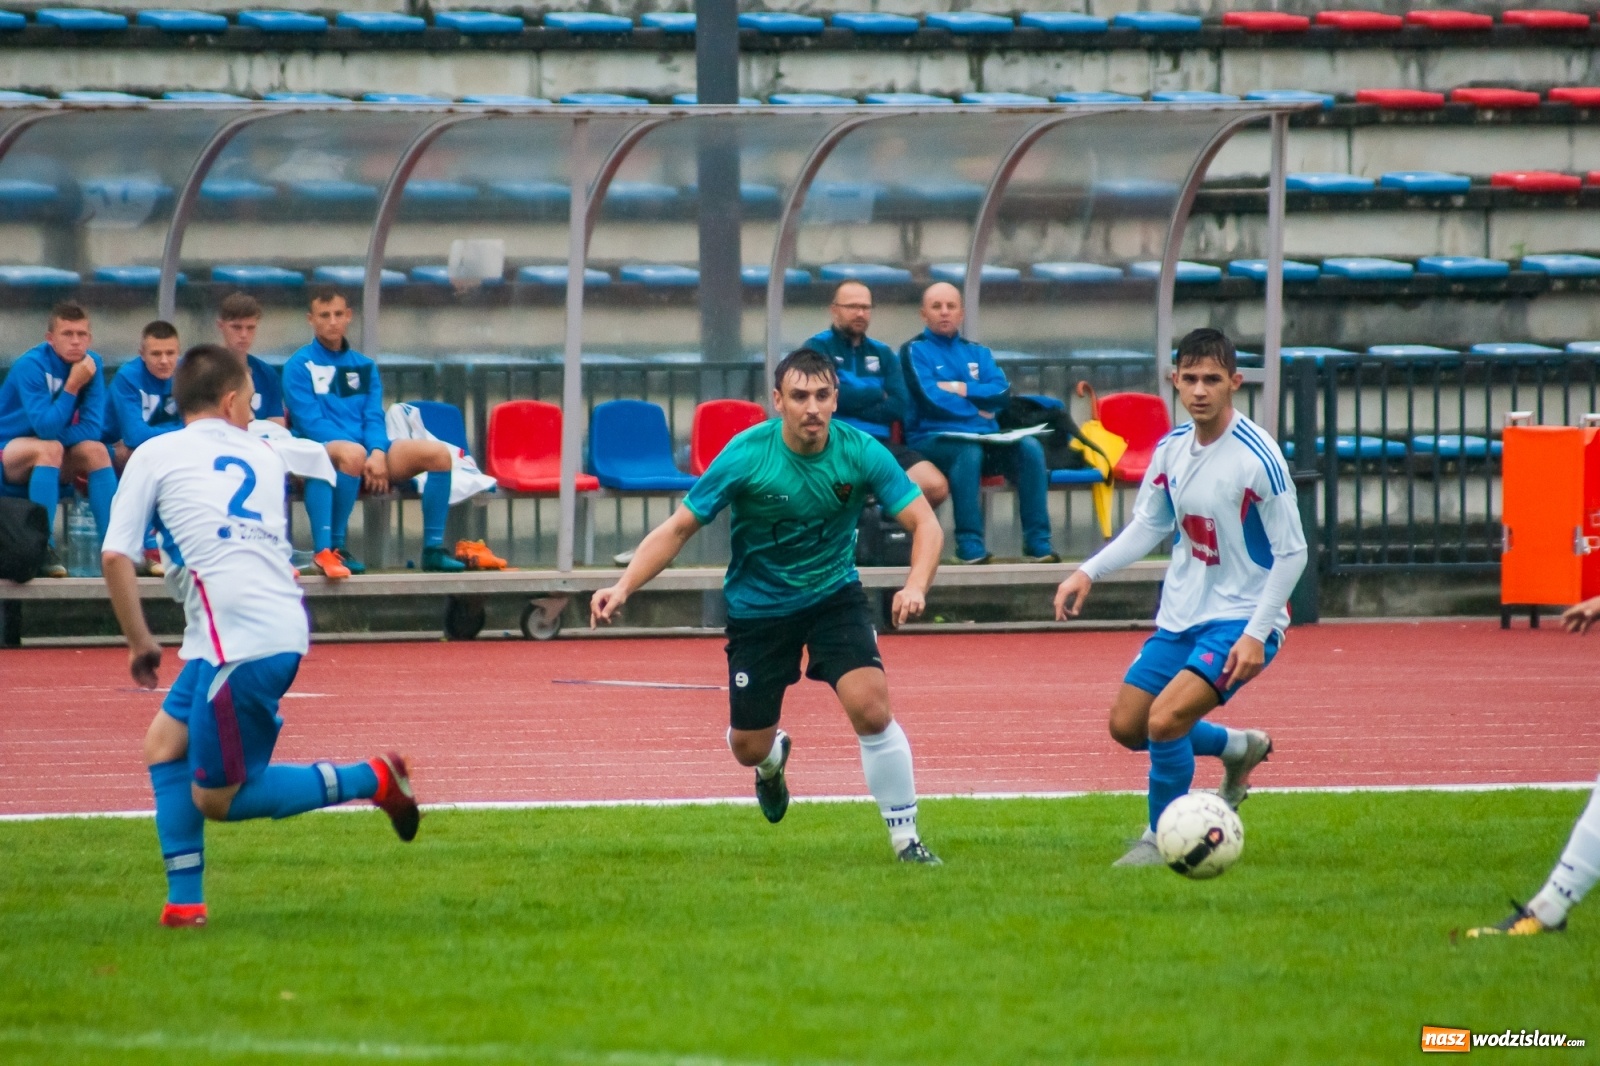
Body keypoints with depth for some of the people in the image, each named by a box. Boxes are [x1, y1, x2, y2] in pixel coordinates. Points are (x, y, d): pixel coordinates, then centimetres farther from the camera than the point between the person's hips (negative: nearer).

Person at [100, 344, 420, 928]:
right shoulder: (262, 455, 19)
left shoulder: (155, 455, 4)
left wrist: (139, 642, 9)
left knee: (215, 799, 1)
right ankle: (184, 899, 13)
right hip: (285, 627, 7)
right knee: (166, 740, 17)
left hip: (242, 641, -7)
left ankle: (370, 780, -1)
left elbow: (116, 556, 0)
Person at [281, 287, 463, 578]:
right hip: (323, 451, -5)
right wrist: (357, 448, -16)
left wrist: (377, 452, -12)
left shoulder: (364, 366, 20)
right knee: (352, 453, -41)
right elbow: (310, 422, -7)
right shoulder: (299, 366, 3)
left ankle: (433, 549, -11)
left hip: (368, 452, 5)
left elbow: (374, 417, 10)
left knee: (438, 453, -14)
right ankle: (333, 548, -32)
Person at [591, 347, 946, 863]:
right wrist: (623, 586, -27)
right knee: (748, 748, 7)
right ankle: (773, 759, 48)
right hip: (757, 605, 0)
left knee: (871, 709, -22)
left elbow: (924, 522, -17)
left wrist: (915, 587, -37)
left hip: (834, 594, 0)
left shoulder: (861, 453, -17)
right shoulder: (745, 457, -20)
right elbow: (679, 527, -15)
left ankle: (905, 838, -6)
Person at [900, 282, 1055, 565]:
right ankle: (970, 545, -37)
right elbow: (931, 398, -10)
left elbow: (1002, 392, 4)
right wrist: (977, 410, -3)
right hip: (931, 439, -5)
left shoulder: (977, 353, 21)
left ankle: (1037, 543, -26)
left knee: (1029, 447, -22)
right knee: (968, 451, -37)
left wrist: (960, 389, -8)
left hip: (984, 437, 5)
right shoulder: (915, 351, 5)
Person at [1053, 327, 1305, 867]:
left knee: (1165, 719, -22)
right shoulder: (1172, 448, 0)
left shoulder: (1257, 458, -19)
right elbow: (1149, 525, 14)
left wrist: (1257, 634, -21)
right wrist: (1089, 572, 0)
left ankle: (1163, 841, 0)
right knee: (1127, 725, 11)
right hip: (1181, 614, 7)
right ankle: (1239, 748, 35)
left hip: (1240, 619, -7)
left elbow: (1292, 553, -16)